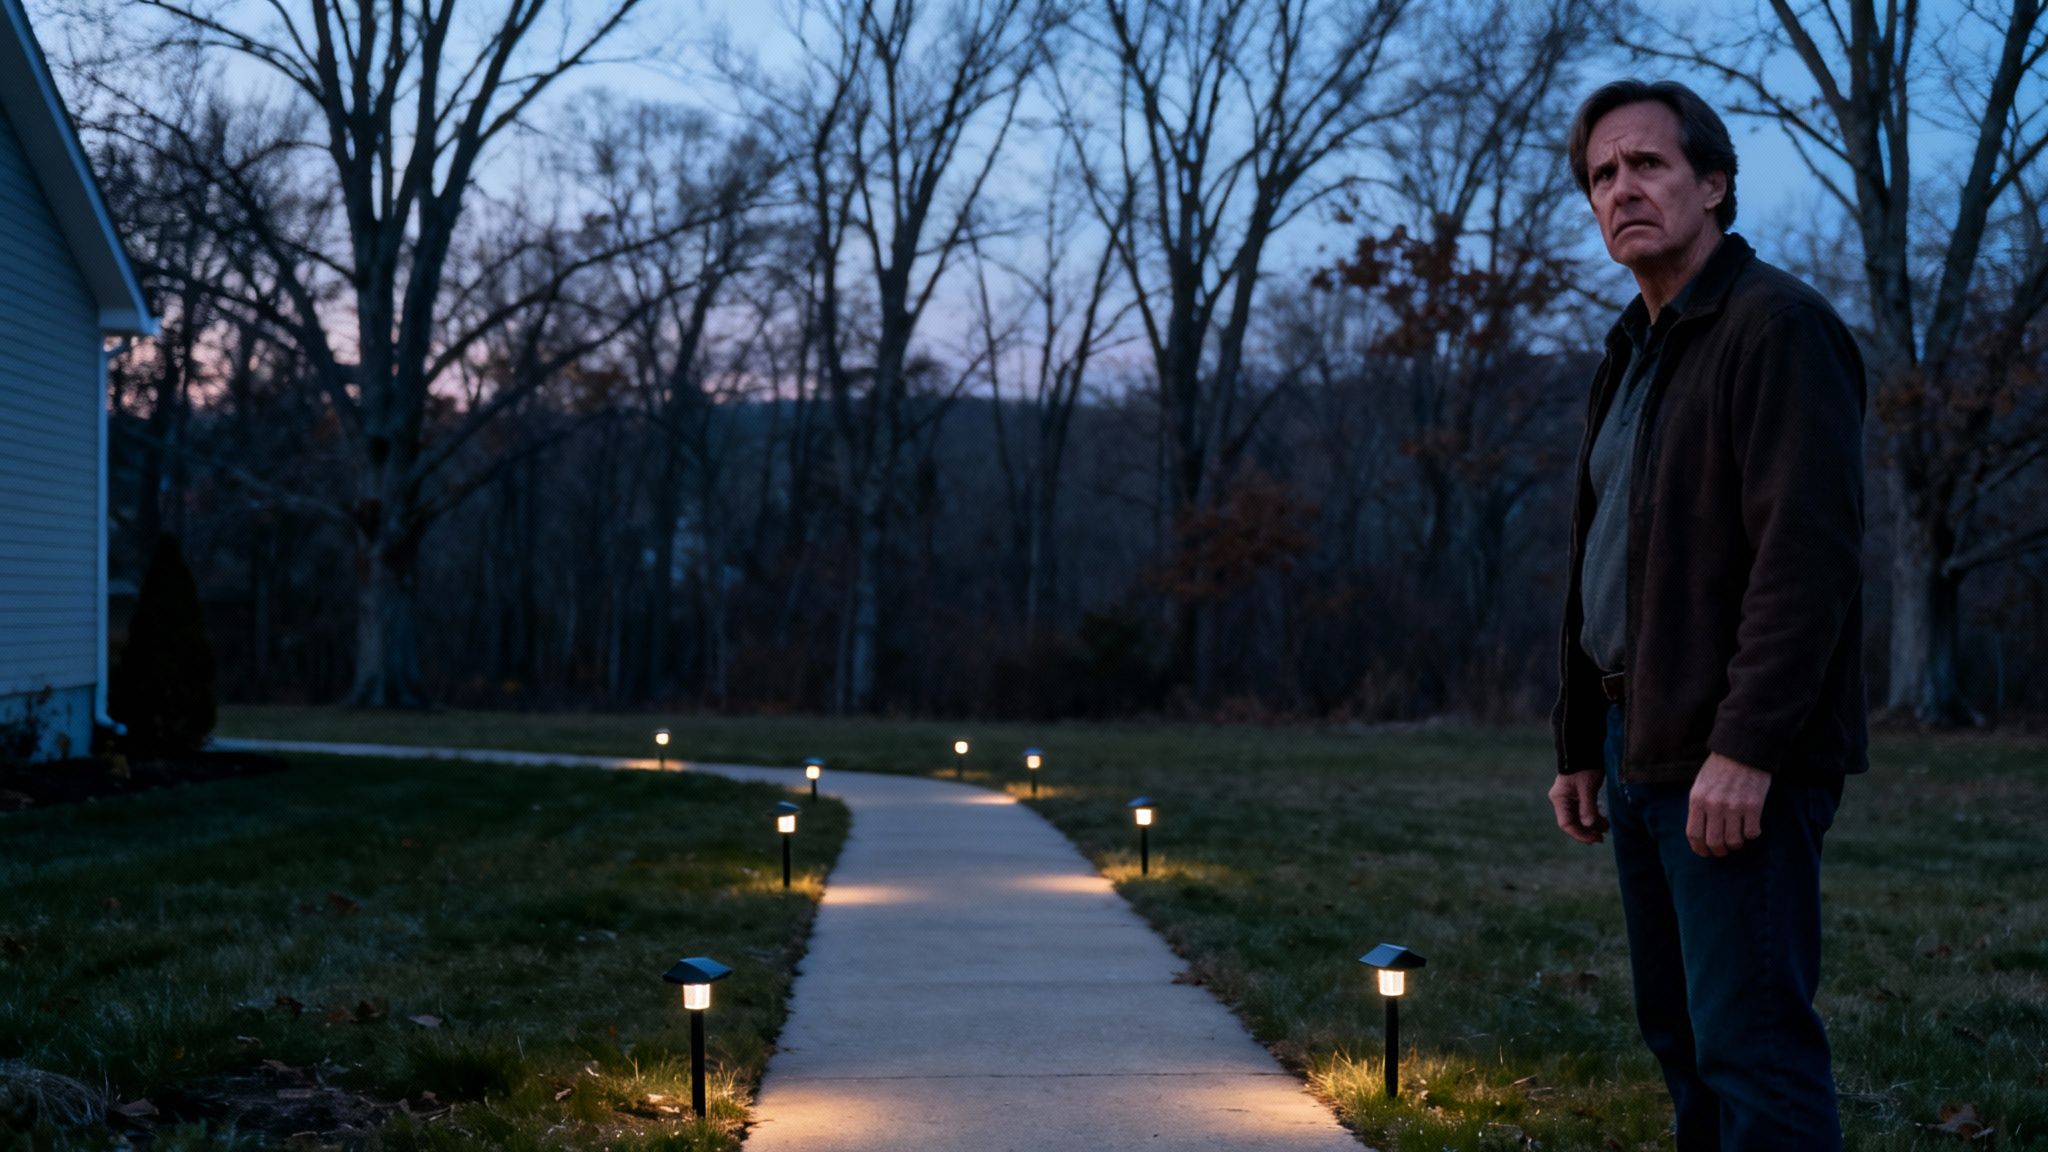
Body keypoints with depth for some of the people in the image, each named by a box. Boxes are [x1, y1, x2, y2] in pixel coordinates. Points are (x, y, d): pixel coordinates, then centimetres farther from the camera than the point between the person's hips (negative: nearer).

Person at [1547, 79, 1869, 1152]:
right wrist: (1580, 745, 19)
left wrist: (1746, 746, -24)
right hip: (1643, 744, 9)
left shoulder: (1780, 326, -9)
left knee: (1751, 1042, -10)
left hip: (1737, 759, -9)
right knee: (1681, 1034, 13)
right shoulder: (1632, 351, 19)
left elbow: (1809, 552, -19)